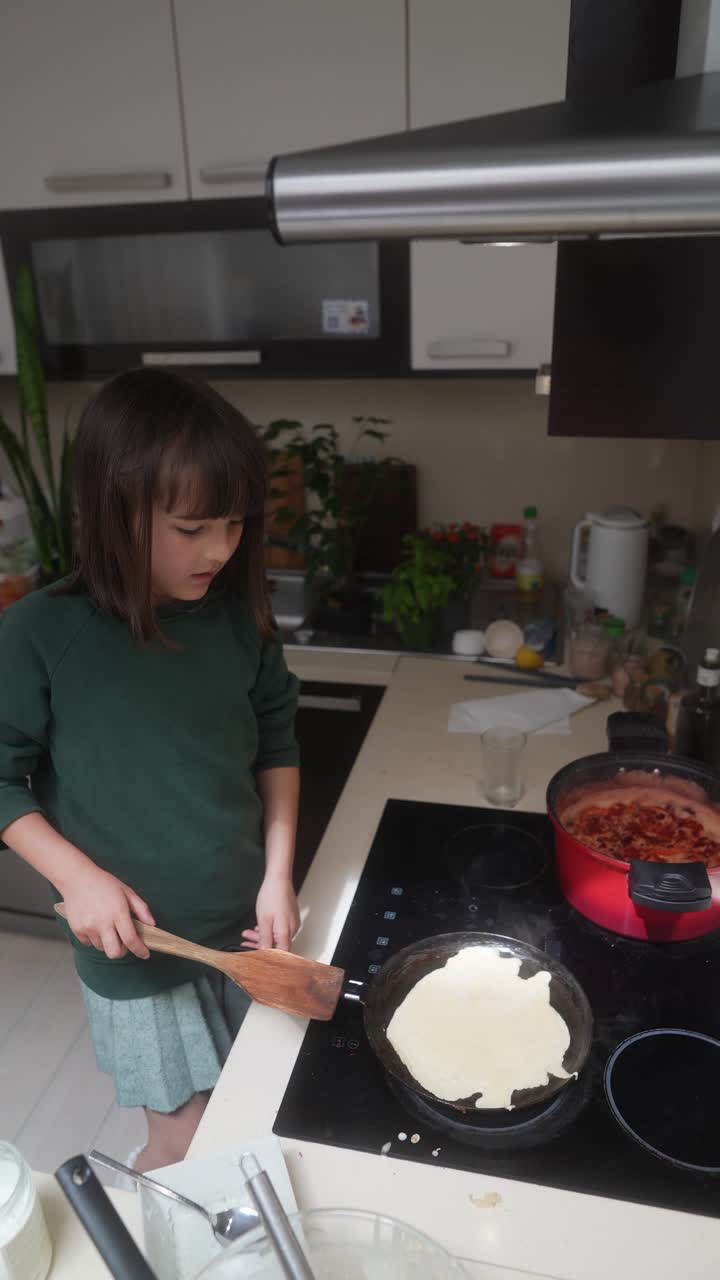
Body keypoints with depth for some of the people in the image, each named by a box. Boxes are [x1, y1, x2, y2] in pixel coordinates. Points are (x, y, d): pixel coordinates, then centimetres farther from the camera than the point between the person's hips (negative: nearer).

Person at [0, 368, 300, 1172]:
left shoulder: (238, 618, -8)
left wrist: (278, 872, -4)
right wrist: (78, 878, -18)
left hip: (245, 926, 4)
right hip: (136, 948, -4)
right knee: (190, 1144, 11)